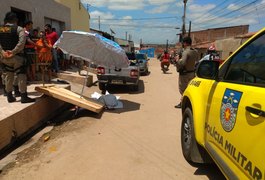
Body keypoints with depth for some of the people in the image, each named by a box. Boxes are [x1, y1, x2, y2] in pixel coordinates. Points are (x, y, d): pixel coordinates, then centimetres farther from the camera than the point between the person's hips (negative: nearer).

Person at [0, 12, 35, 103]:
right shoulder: (19, 29, -7)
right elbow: (22, 42, -21)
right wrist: (13, 52, -19)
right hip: (17, 57, -5)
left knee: (8, 76, 15)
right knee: (21, 76, 0)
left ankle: (9, 96, 22)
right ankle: (24, 97, 2)